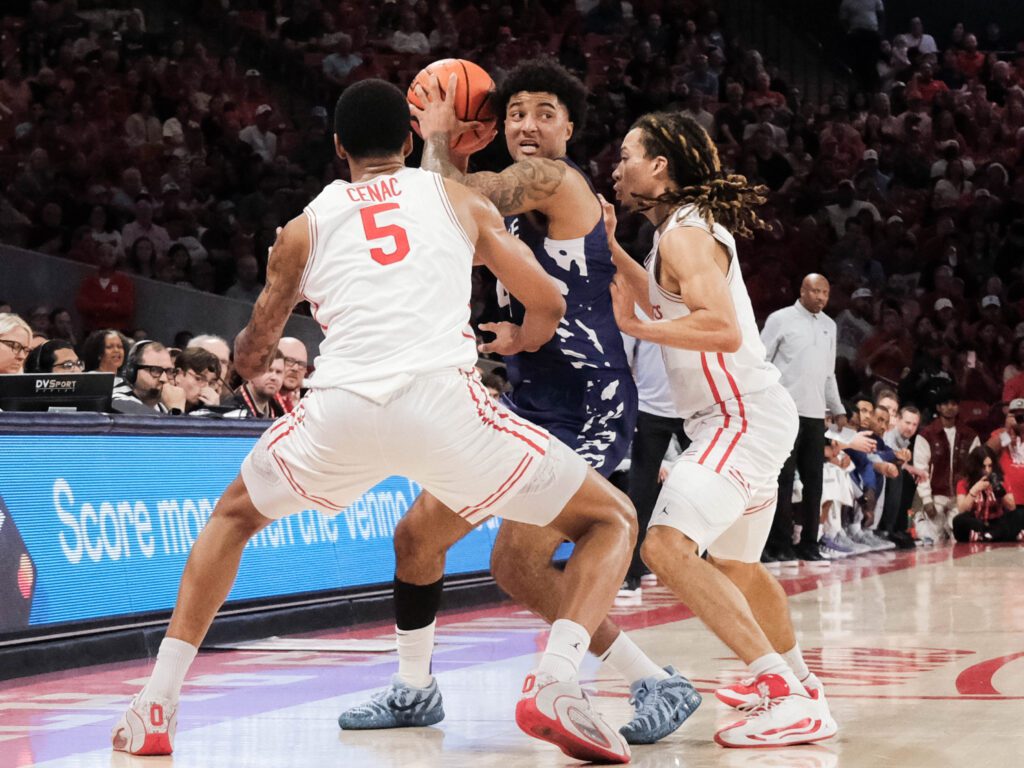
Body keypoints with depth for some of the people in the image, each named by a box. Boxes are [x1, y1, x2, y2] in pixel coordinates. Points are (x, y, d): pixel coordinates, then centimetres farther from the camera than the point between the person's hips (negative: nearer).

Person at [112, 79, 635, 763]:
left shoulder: (307, 225, 24)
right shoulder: (460, 200, 22)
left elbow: (252, 354, 33)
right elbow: (548, 304, 19)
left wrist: (252, 360, 58)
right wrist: (518, 341, 43)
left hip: (339, 410, 2)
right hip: (443, 400, -2)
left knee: (234, 515, 32)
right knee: (612, 520, 14)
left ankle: (156, 706, 22)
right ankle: (555, 684, -11)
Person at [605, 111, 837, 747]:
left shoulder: (686, 232, -15)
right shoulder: (694, 225, 16)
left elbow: (724, 329, -28)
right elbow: (669, 304, 33)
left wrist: (634, 326, -22)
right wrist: (612, 252, 25)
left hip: (743, 416, -11)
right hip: (746, 416, 11)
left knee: (668, 546, -25)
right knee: (736, 565, 27)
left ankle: (791, 697, -28)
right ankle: (794, 677, 47)